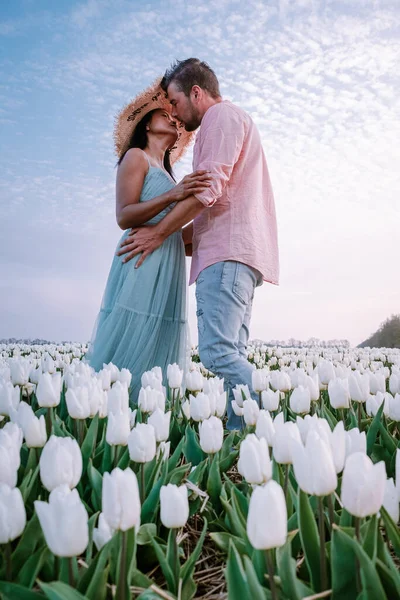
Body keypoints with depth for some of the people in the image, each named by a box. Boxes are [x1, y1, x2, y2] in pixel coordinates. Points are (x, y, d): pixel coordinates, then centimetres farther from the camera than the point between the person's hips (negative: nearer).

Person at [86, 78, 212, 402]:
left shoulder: (165, 173, 26)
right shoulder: (136, 157, 6)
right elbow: (124, 216, -8)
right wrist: (173, 195, -18)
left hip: (168, 268, 8)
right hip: (143, 262, -7)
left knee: (158, 356, 1)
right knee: (127, 350, -11)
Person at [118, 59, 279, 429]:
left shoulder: (222, 116, 2)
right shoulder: (235, 122, 34)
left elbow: (209, 189, -12)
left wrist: (160, 232, -3)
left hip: (228, 251, -10)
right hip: (238, 253, 10)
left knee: (217, 351, -18)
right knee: (233, 354, 3)